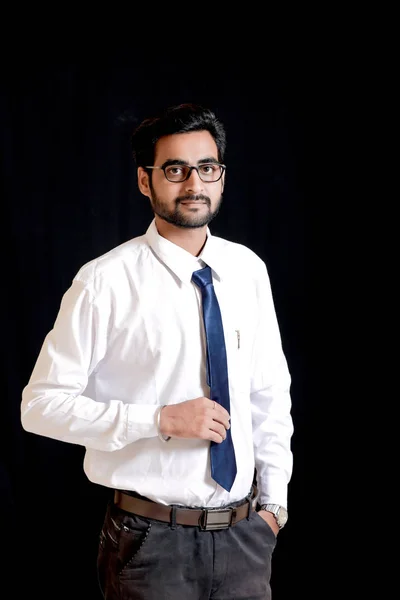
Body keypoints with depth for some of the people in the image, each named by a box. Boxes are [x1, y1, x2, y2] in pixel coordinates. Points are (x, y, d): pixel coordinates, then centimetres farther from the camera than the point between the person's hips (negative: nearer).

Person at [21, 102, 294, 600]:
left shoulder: (248, 270, 3)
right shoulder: (105, 283, -12)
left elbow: (270, 393, 10)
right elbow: (41, 405, -12)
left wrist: (274, 499, 6)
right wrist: (161, 419, -19)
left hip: (246, 533, 5)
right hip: (151, 538, -4)